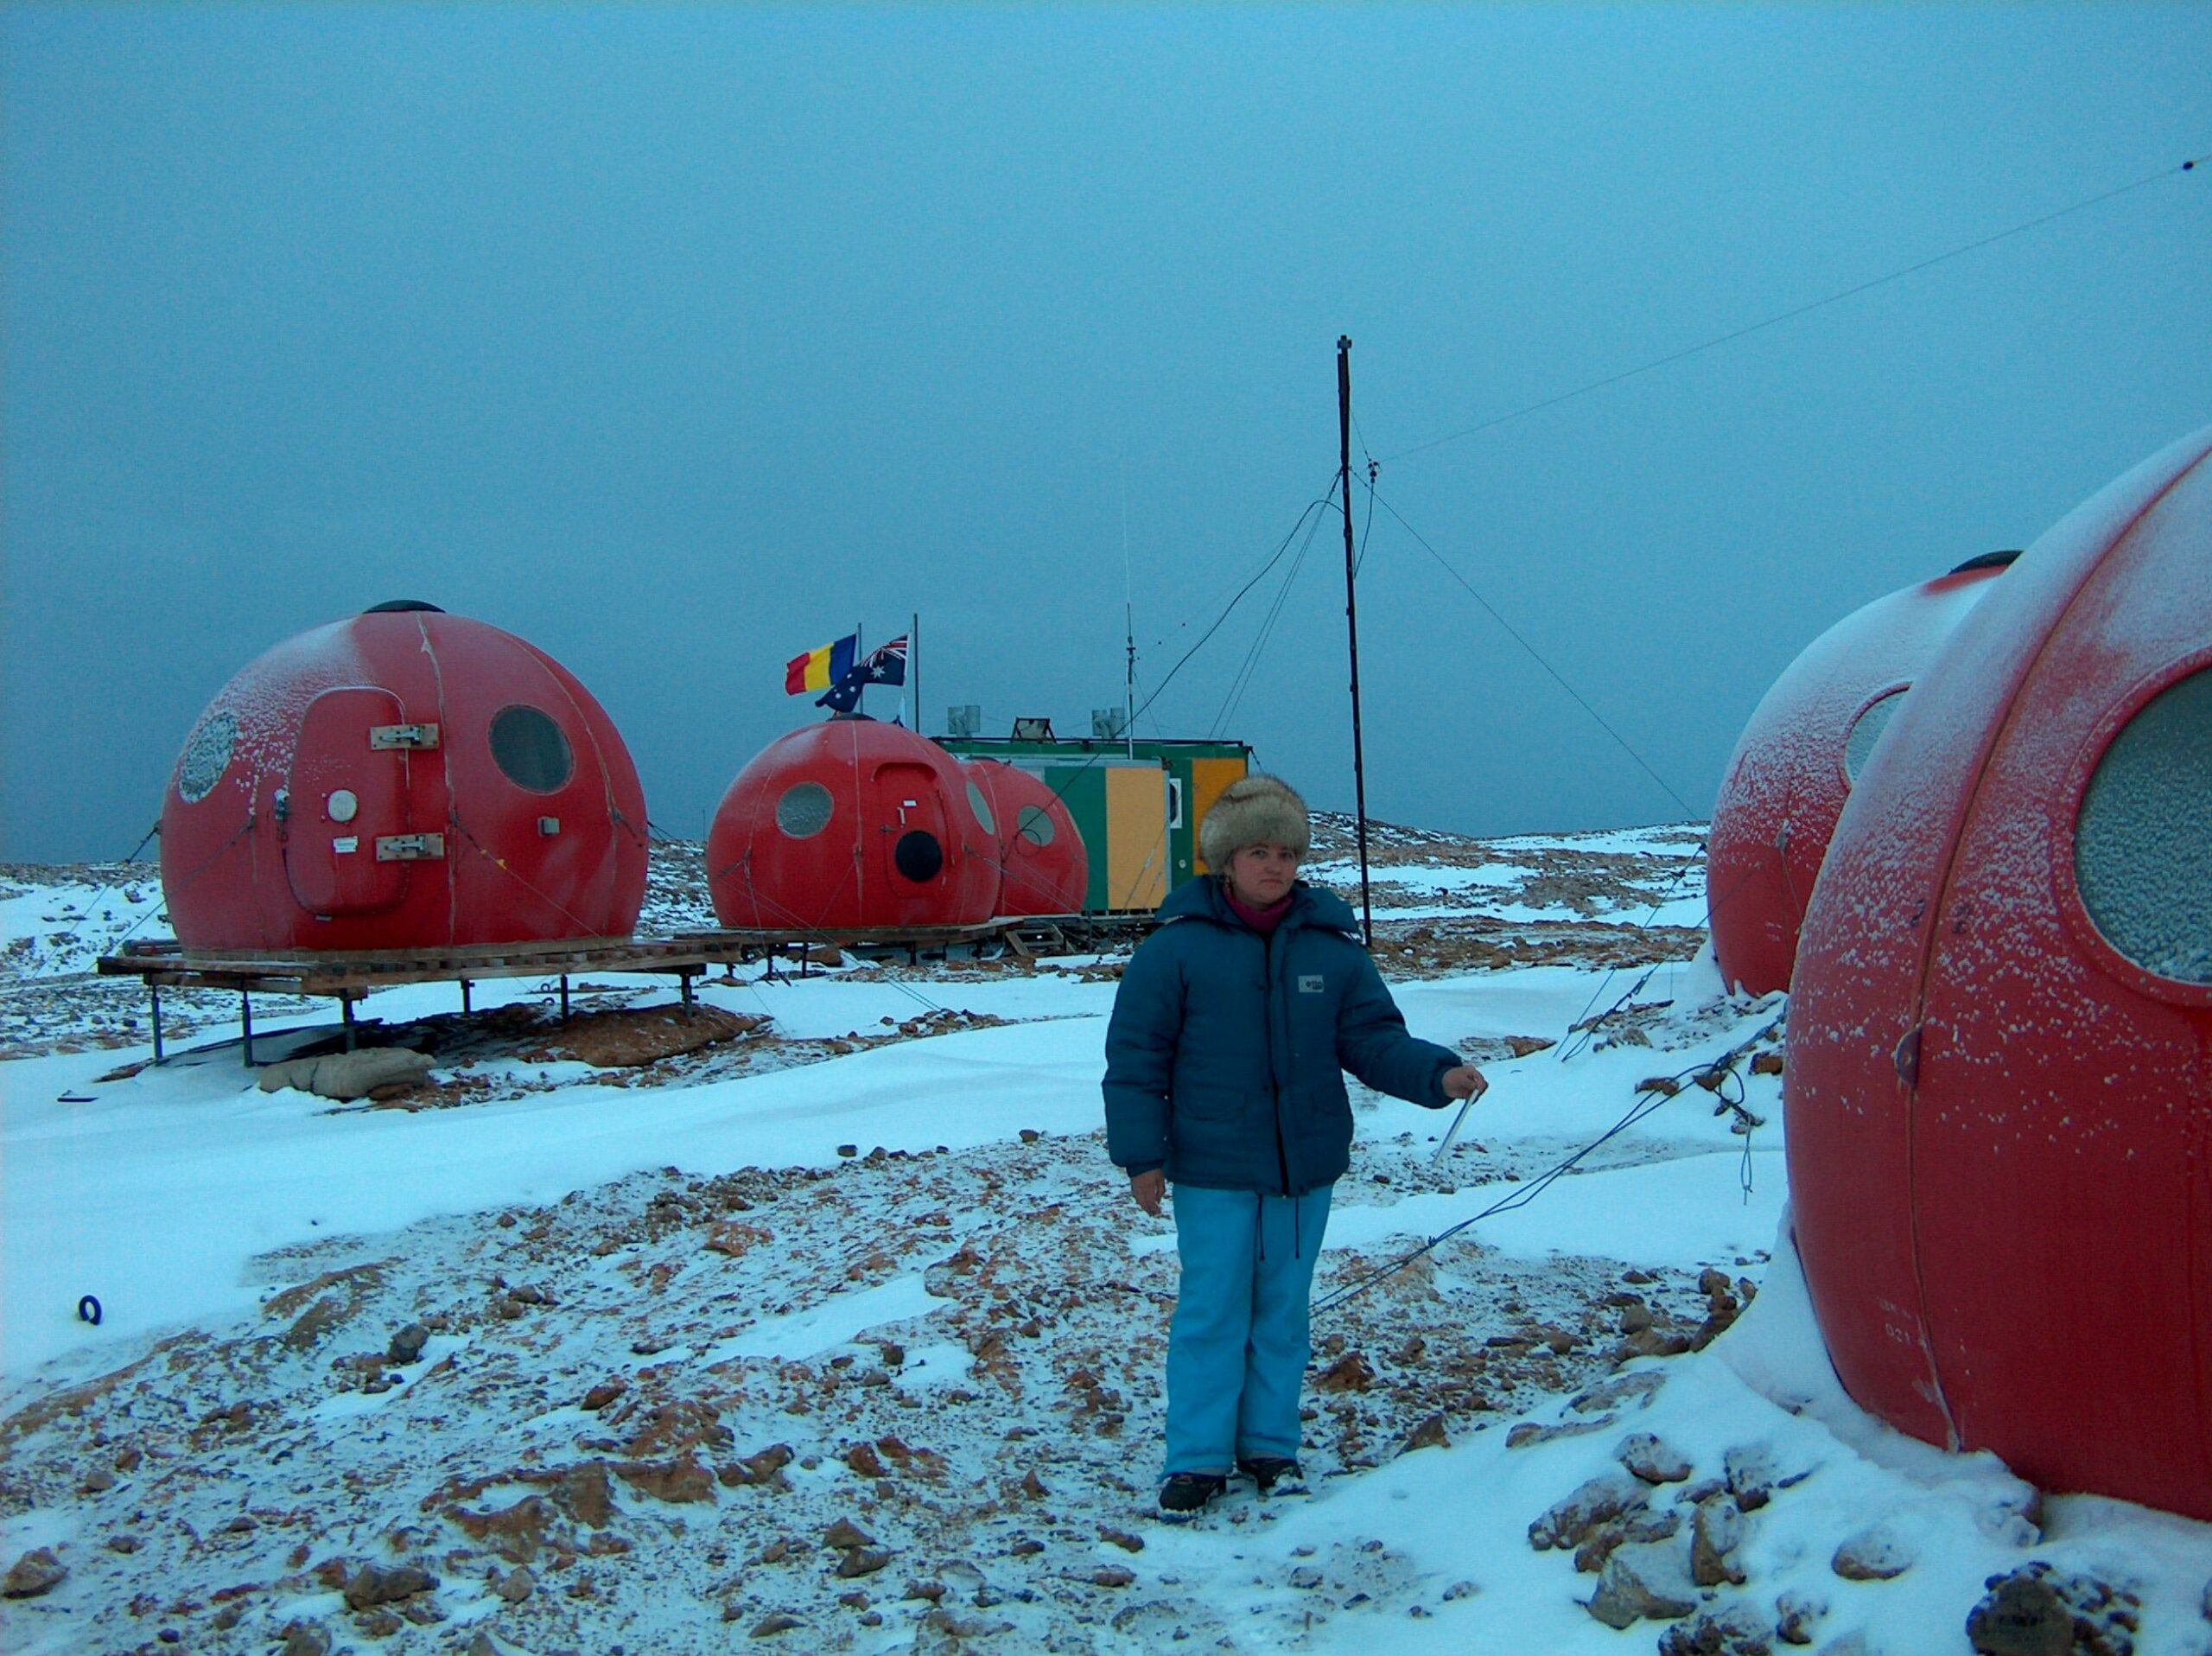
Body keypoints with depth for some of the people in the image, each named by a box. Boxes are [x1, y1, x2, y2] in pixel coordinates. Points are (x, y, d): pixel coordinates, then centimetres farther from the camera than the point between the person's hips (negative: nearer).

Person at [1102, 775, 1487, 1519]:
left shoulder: (1332, 946, 1)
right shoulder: (1178, 946, -8)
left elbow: (1373, 1039, 4)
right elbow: (1135, 1056, -5)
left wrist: (1437, 1073, -13)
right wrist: (1141, 1154, -8)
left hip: (1306, 1166, 3)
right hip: (1211, 1169, -3)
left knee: (1284, 1310, 13)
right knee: (1211, 1311, 2)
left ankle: (1271, 1445, 27)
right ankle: (1198, 1457, 14)